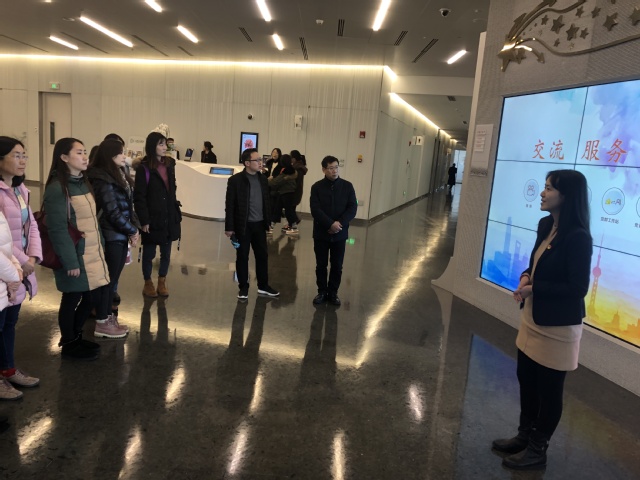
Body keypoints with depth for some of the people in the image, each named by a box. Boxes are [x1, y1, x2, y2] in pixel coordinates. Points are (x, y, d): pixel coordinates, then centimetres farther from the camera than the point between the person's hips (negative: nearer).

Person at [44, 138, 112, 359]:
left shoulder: (83, 183, 11)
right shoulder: (57, 188, -16)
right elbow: (58, 229, -19)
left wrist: (101, 246, 14)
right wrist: (70, 261, -20)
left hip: (92, 252, 8)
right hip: (75, 255, -8)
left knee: (93, 295, 14)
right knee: (72, 299, 7)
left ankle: (76, 336, 34)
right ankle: (68, 344, 26)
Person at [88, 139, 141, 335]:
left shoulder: (119, 175, 12)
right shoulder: (103, 179, -16)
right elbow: (112, 212, -18)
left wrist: (133, 228, 1)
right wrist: (132, 231, -8)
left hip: (121, 235, 8)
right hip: (112, 236, -8)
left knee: (113, 279, 15)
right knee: (109, 279, 2)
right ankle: (102, 323, 14)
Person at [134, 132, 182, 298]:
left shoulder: (169, 164, 7)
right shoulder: (144, 168, -11)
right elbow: (139, 196, -12)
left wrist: (176, 212, 11)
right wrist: (144, 220, -16)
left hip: (169, 217, 5)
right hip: (153, 219, -5)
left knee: (166, 253, 13)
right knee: (149, 253, 10)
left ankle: (162, 282, 27)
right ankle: (148, 283, 26)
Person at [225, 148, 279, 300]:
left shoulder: (263, 179, 6)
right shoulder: (235, 180, -10)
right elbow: (229, 205, -9)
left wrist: (267, 221, 11)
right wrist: (229, 227, -11)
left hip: (259, 224, 5)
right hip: (243, 225, -5)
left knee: (262, 256, 10)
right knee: (242, 257, 6)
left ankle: (263, 286, 24)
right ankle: (243, 287, 20)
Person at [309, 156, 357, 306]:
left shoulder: (347, 186, 0)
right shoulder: (317, 187, -4)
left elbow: (352, 208, -5)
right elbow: (315, 210, -13)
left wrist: (340, 223, -18)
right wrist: (330, 224, -22)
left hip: (340, 234, 1)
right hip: (321, 233, -1)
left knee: (337, 265, 8)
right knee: (321, 265, 9)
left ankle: (333, 292, 24)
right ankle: (322, 291, 24)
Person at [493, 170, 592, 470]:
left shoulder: (578, 237, -21)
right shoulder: (545, 226, 4)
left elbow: (578, 288, -21)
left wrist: (533, 288, -19)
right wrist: (526, 276, -5)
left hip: (557, 327, -8)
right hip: (533, 319, 8)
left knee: (549, 389, 9)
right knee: (527, 380, 19)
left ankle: (538, 449, 27)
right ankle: (524, 436, 37)